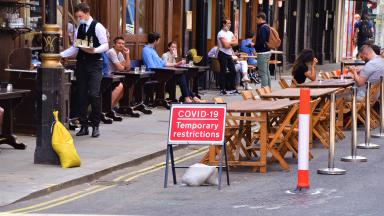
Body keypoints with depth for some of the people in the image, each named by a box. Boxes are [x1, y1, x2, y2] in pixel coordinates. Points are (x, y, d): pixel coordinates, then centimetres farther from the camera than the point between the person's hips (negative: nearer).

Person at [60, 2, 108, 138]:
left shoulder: (97, 27, -6)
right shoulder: (79, 29, 13)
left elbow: (105, 46, -8)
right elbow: (75, 48, 17)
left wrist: (94, 50, -25)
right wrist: (61, 54, 7)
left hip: (94, 65, -6)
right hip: (81, 64, 6)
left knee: (94, 95, -13)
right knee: (82, 95, 5)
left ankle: (95, 125, -3)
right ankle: (84, 126, 11)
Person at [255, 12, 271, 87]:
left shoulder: (262, 28, -17)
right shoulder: (267, 27, 13)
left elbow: (261, 42, -24)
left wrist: (254, 45, -13)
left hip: (262, 52, -11)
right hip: (267, 51, 11)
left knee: (263, 73, -9)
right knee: (267, 72, 16)